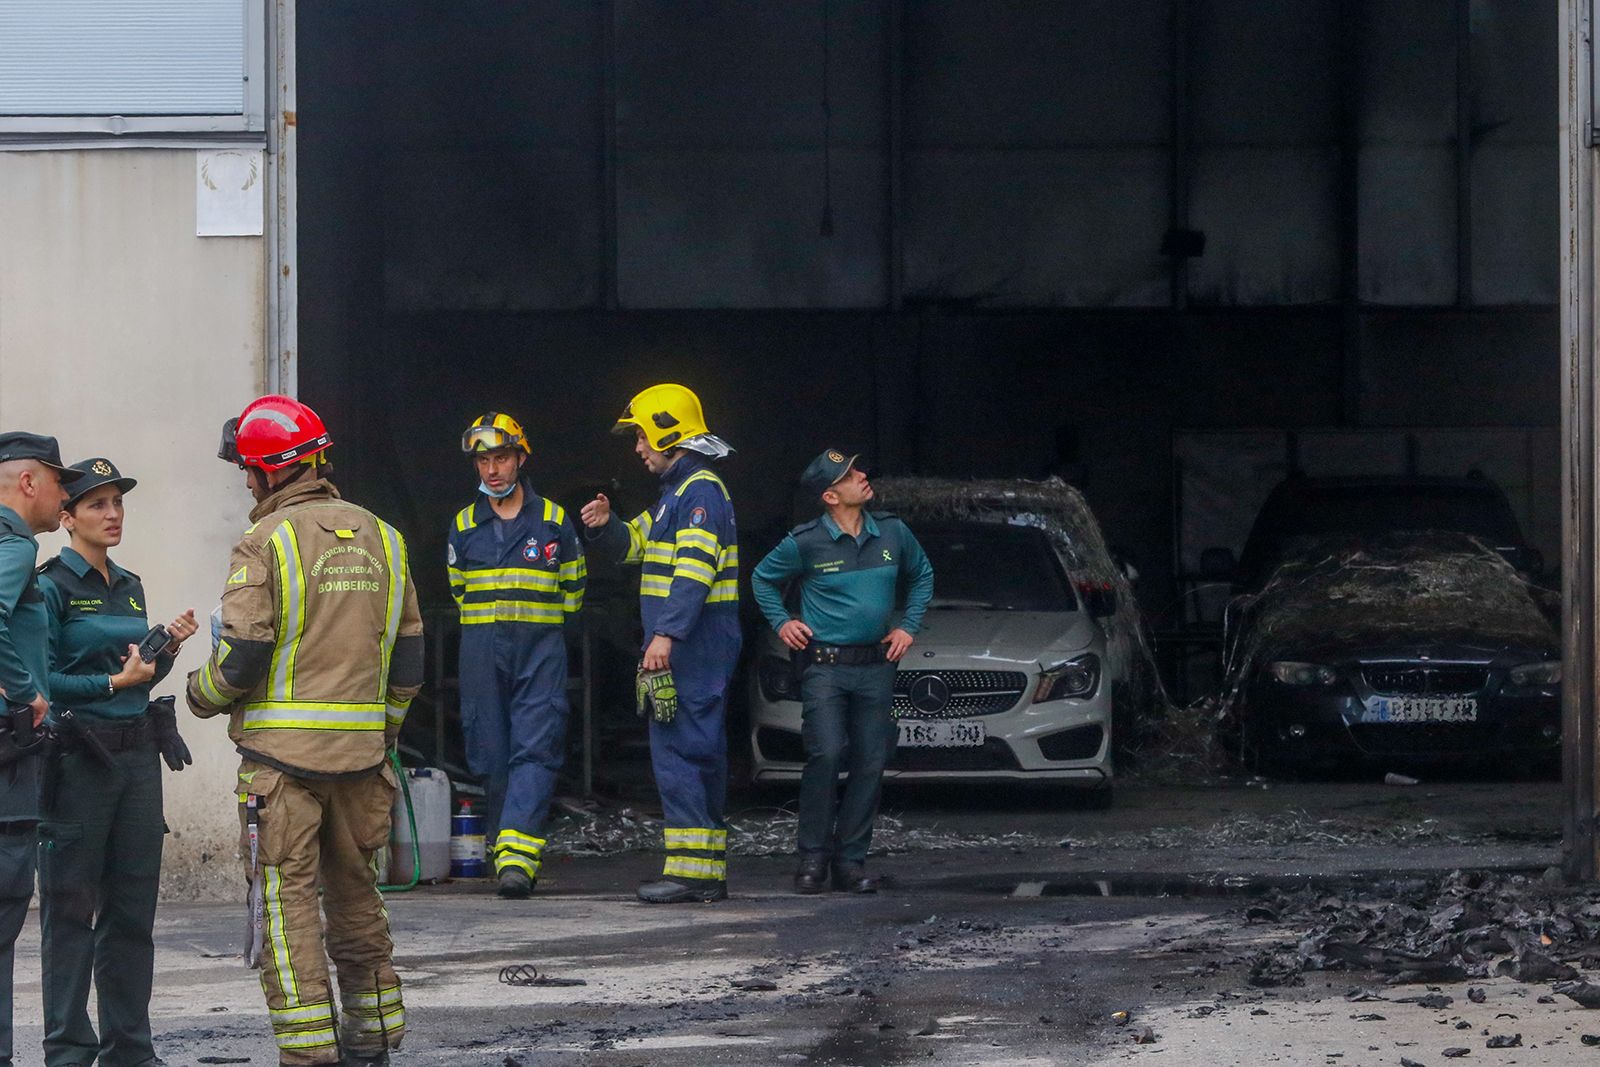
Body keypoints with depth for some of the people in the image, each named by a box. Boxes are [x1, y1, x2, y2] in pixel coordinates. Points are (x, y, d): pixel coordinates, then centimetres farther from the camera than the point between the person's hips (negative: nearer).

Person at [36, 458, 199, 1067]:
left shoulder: (129, 588, 16)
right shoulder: (52, 587, -7)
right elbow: (40, 679, -13)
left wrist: (168, 647, 4)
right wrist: (113, 682, -18)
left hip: (137, 756, 7)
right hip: (76, 759, -7)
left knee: (132, 907, 8)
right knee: (71, 909, -3)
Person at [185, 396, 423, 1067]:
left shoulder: (267, 543, -10)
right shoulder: (380, 539, 10)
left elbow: (241, 660, -13)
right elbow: (408, 660, 13)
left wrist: (200, 696, 7)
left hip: (282, 752, -6)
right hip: (362, 752, 6)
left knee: (287, 899, -3)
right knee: (354, 891, 18)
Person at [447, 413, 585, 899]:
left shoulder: (554, 521, 5)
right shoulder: (464, 527, 9)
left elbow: (572, 592, 15)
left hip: (541, 647, -2)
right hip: (482, 652, 2)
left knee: (535, 749, -14)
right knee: (492, 754, 1)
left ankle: (517, 853, -23)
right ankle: (508, 851, 8)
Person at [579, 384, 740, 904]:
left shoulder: (701, 490, -13)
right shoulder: (677, 491, 20)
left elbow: (695, 569, -23)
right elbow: (637, 545, 31)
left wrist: (666, 634, -30)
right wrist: (605, 527, 10)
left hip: (697, 642, -11)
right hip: (680, 643, 11)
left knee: (678, 750, -13)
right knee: (699, 752, 11)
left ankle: (689, 869, -16)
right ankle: (710, 870, 13)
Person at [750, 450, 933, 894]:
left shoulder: (892, 532, 4)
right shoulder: (806, 542, -6)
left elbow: (922, 575, 22)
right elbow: (763, 579, 12)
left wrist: (908, 626, 13)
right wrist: (781, 622, 2)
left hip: (876, 666, 4)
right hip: (824, 668, -4)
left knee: (870, 763, 1)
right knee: (826, 756, -15)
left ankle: (850, 860, 8)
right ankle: (813, 858, -5)